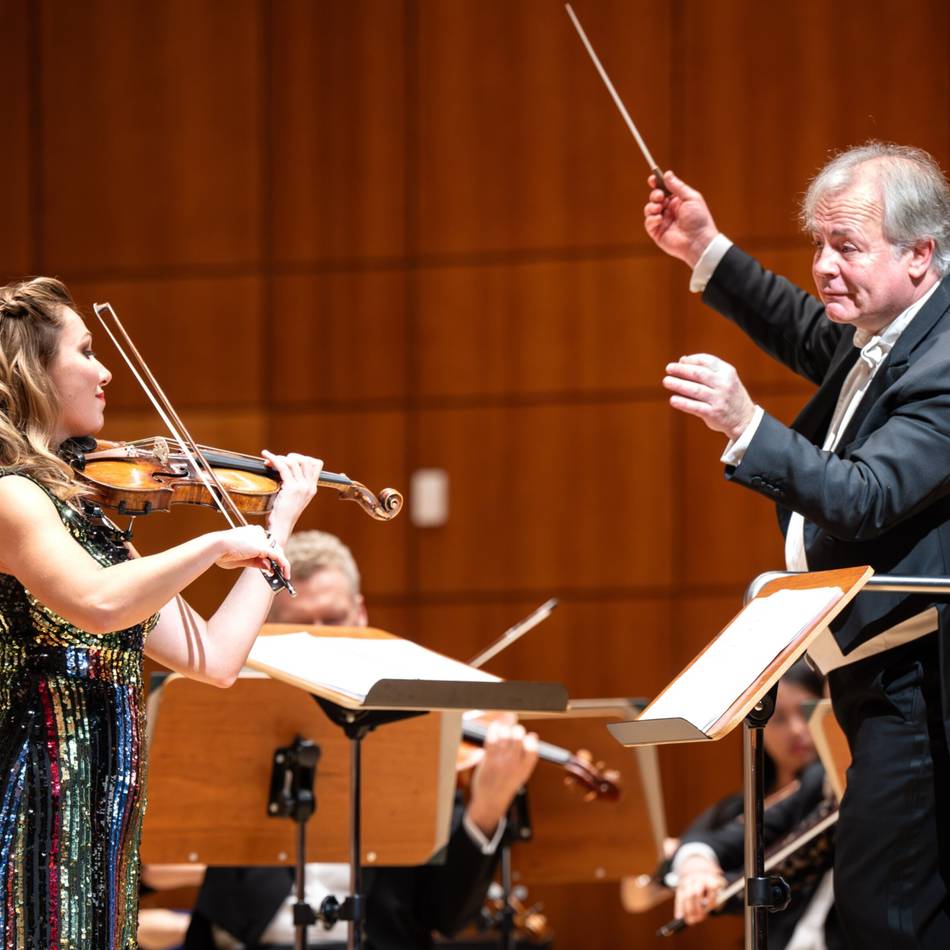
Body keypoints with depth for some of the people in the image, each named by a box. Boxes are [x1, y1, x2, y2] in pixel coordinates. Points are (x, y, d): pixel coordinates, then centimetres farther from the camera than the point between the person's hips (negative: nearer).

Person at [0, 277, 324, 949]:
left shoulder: (85, 510, 16)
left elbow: (214, 658, 16)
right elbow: (98, 604, -31)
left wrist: (279, 524, 20)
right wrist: (217, 544, -19)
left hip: (98, 834, 9)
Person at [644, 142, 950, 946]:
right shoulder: (884, 332, 8)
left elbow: (865, 497, -33)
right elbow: (812, 341, 30)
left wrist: (748, 427, -44)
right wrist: (708, 254, 20)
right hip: (880, 672, 11)